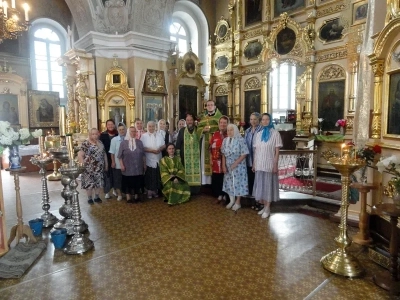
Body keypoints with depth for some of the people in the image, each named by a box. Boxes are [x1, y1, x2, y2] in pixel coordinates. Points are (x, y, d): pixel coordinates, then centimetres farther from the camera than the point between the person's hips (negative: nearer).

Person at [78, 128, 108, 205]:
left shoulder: (100, 143, 9)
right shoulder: (85, 143, -8)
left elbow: (104, 154, 14)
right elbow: (80, 155, -12)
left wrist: (106, 164, 12)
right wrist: (84, 164, -16)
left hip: (99, 167, 5)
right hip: (89, 168, -5)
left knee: (99, 182, 10)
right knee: (89, 183, 2)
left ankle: (97, 197, 24)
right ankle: (89, 198, 16)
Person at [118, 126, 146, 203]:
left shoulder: (139, 142, 6)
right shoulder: (124, 143, 0)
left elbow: (143, 155, 8)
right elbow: (120, 155, -1)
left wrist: (144, 165, 7)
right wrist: (122, 165, -9)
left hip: (138, 167, 2)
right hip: (128, 168, -2)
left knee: (137, 182, 9)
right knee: (128, 182, 4)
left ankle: (136, 197, 22)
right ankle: (128, 198, 14)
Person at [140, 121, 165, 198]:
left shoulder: (159, 136, 11)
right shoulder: (144, 136, -2)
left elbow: (164, 145, 10)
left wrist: (159, 149, -11)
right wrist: (151, 150, -19)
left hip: (157, 160, 3)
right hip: (148, 160, -3)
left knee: (157, 176, 7)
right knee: (149, 176, 2)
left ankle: (155, 190, 20)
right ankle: (149, 191, 13)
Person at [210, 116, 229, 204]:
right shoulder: (215, 134, 10)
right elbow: (211, 148, 13)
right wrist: (211, 159, 7)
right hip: (216, 162, 4)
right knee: (215, 180, 9)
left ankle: (225, 196, 21)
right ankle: (219, 196, 26)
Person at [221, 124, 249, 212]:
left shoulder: (240, 140, -12)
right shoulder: (225, 140, 4)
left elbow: (244, 154, -14)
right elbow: (223, 154, 6)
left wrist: (235, 163, -17)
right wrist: (223, 165, -2)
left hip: (238, 166, -5)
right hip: (228, 166, 5)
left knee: (238, 183, 2)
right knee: (229, 183, 11)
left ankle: (237, 202, 17)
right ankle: (231, 201, 28)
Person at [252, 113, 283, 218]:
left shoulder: (275, 133, -4)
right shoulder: (258, 134, 8)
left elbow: (277, 151, -6)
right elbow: (255, 150, 10)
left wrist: (275, 165, -11)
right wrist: (254, 164, 8)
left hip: (269, 164, -4)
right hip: (259, 164, 5)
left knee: (268, 185, 3)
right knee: (260, 185, 10)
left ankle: (268, 208, 15)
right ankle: (264, 206, 26)